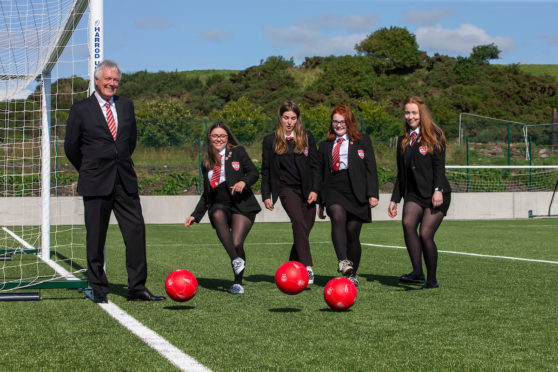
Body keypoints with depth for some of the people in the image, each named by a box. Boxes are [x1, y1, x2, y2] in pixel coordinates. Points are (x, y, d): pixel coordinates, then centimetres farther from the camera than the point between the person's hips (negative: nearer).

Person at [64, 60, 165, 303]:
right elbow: (71, 146, 4)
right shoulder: (80, 110, -1)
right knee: (96, 237, 1)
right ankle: (98, 289, 11)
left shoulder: (126, 106, 12)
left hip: (125, 181, 4)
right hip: (96, 183, -4)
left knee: (136, 230, -2)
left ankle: (137, 288, 3)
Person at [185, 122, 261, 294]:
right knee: (217, 214, -35)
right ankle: (236, 260, -37)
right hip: (219, 205, 2)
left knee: (237, 242, -17)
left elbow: (254, 172, 3)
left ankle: (238, 282, 6)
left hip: (241, 205, -2)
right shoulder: (207, 164, 19)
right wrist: (195, 216, 17)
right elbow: (206, 194, 24)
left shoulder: (237, 152, 10)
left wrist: (244, 182, -19)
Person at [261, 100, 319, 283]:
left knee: (304, 230, 1)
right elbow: (266, 171, 9)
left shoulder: (307, 137, 9)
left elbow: (315, 165, 7)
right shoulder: (270, 141, 7)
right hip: (286, 188, -2)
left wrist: (314, 190, -3)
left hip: (306, 190, 2)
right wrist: (266, 196, 2)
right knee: (299, 222, -24)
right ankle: (307, 268, -32)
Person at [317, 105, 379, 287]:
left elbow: (371, 168, 5)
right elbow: (321, 174, 21)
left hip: (356, 192, -1)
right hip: (333, 190, 1)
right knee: (338, 217, -30)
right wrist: (321, 202, 19)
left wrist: (373, 194, -5)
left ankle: (352, 274, 15)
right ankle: (343, 261, -40)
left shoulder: (362, 141, 10)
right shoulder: (325, 145, 18)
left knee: (352, 234, -1)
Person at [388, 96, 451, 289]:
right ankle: (417, 271, -26)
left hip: (436, 195, -4)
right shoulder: (403, 141, 17)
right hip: (414, 194, 5)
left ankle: (431, 280, 3)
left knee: (425, 234, -13)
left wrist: (438, 190, -21)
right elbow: (401, 174, 20)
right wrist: (395, 199, 16)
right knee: (408, 223, -24)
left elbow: (439, 165, -9)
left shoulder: (434, 136, 0)